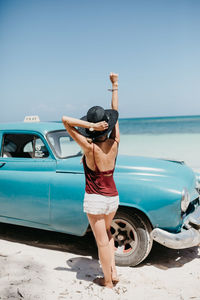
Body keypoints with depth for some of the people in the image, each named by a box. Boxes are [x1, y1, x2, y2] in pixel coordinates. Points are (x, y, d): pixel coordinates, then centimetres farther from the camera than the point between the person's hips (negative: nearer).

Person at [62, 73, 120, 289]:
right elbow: (115, 112, 2)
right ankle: (113, 273, 29)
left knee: (102, 241, 11)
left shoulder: (89, 147, -21)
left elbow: (65, 120, -23)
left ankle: (108, 282, 29)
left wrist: (91, 125, -30)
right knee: (106, 232, 29)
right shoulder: (114, 143, -10)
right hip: (113, 198, 5)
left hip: (94, 199, -5)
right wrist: (115, 85, 9)